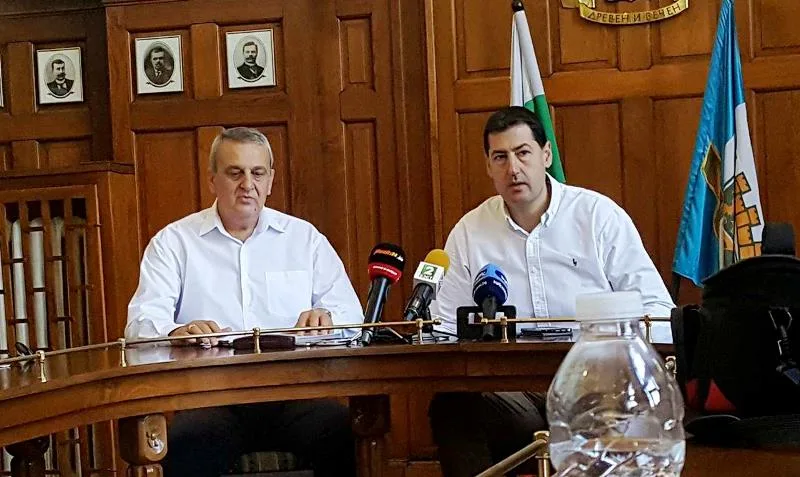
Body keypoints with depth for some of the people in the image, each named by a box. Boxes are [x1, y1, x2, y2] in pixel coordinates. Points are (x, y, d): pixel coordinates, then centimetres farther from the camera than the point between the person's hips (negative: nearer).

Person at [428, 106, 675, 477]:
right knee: (449, 407, -29)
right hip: (509, 390, 1)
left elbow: (655, 306, 2)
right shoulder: (468, 233, 10)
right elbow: (444, 329, 12)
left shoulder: (599, 215, 4)